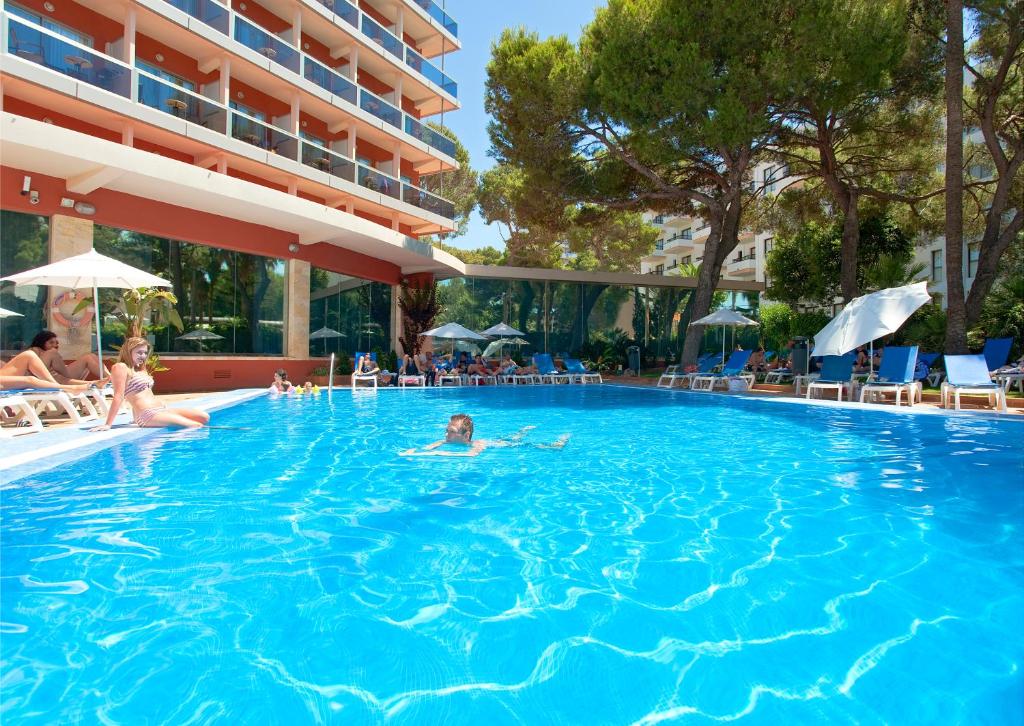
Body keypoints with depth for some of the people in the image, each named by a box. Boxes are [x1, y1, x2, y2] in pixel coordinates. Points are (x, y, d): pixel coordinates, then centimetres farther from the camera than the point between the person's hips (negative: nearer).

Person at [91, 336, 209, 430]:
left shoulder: (141, 369, 22)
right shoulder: (120, 367, -4)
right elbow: (118, 396, -13)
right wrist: (108, 424, -16)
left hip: (161, 409, 9)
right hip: (147, 415, -9)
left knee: (204, 417, -6)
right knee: (195, 426, -21)